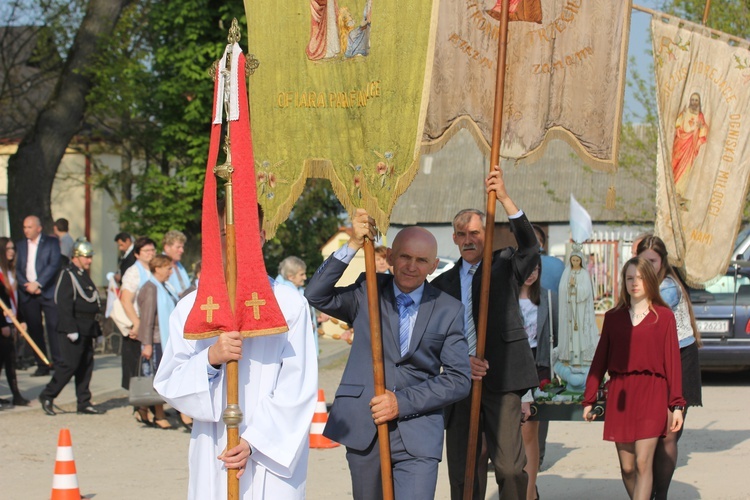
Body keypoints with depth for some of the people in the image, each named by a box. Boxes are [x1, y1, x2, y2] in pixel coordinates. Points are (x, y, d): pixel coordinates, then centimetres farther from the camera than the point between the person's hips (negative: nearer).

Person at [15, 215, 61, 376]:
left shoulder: (51, 242, 4)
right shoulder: (20, 245, 13)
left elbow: (54, 265, -6)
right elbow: (17, 269, 8)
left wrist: (38, 284, -14)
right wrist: (26, 285, -9)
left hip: (48, 291, -3)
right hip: (28, 294, 3)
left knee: (54, 327, -8)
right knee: (34, 330, 3)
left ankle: (58, 362, -7)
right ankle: (42, 365, 7)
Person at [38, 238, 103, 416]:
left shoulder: (83, 275, 18)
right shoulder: (67, 274, -11)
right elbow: (64, 304, -17)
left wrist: (96, 328, 20)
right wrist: (71, 329, -21)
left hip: (86, 329, 9)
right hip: (74, 329, -9)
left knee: (86, 365, 7)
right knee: (70, 364, -10)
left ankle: (84, 403, 10)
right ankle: (47, 396, 1)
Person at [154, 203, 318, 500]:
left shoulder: (290, 305, 0)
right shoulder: (191, 308, 7)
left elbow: (298, 388, -3)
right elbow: (167, 383, 2)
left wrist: (254, 441, -11)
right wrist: (209, 359, -16)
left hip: (273, 455, -2)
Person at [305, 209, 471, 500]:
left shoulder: (449, 311, 4)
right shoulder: (367, 293, 7)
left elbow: (458, 380, 0)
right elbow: (316, 296, -7)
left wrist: (402, 402, -10)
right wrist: (352, 246, -11)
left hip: (417, 435, -1)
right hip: (363, 430, 2)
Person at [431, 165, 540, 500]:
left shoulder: (505, 266, 7)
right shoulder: (443, 283, 15)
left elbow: (530, 246, -14)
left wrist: (504, 198, -24)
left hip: (500, 379, -4)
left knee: (510, 466, -12)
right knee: (461, 470, 6)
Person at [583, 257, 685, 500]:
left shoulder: (664, 316, 4)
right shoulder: (613, 317, 12)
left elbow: (672, 361, 1)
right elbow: (600, 359, 14)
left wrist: (676, 404, -4)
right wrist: (589, 400, 10)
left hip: (652, 394, -3)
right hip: (620, 396, 3)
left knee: (643, 462, -13)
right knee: (627, 467, 3)